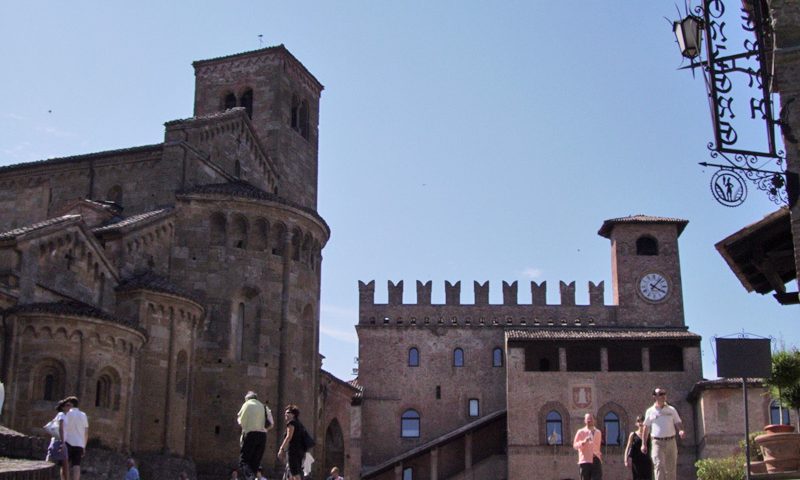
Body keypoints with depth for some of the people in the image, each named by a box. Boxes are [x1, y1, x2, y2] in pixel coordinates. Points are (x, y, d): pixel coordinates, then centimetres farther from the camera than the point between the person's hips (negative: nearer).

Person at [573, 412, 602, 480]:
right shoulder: (581, 432, 4)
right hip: (585, 460, -3)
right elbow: (575, 445, -3)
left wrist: (599, 454, 12)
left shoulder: (598, 432, 17)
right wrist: (583, 442, -20)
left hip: (596, 460, 3)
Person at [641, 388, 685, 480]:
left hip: (671, 442, 2)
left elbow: (678, 423, 9)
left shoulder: (671, 410, 10)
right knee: (659, 466, -14)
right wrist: (644, 444, 5)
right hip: (657, 443, -2)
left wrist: (681, 430, -14)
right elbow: (646, 428, 9)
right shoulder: (650, 411, 6)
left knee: (671, 468, 5)